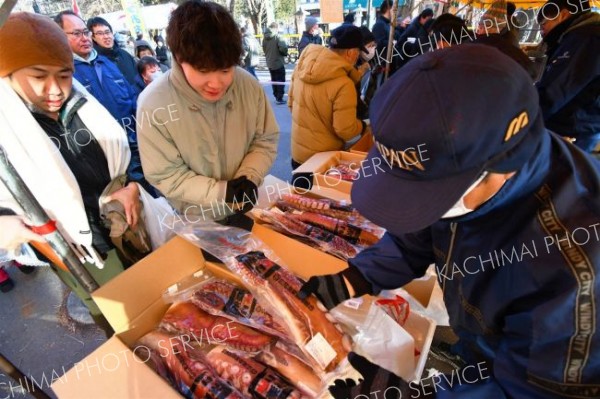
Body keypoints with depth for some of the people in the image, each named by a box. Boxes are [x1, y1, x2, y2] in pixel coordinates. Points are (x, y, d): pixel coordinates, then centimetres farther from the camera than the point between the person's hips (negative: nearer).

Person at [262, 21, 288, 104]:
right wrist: (285, 53, -5)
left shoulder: (265, 38, 4)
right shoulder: (277, 36, -15)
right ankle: (279, 98, -3)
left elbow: (264, 49, 10)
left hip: (270, 63, 6)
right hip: (278, 62, -6)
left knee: (274, 80, 16)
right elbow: (283, 47, -24)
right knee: (280, 81, 0)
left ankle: (276, 96, 24)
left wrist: (268, 56, 16)